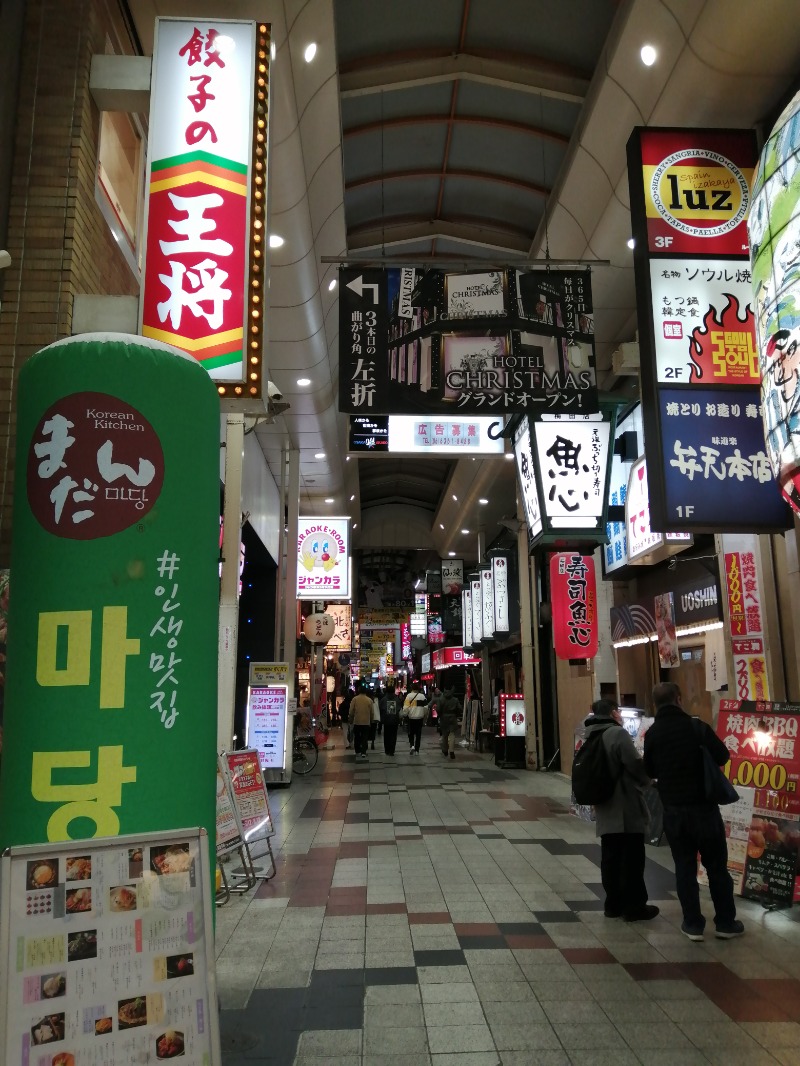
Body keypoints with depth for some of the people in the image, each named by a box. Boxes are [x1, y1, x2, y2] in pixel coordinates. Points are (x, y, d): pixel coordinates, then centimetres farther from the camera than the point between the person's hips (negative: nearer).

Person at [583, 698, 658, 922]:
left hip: (605, 809, 8)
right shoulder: (618, 734, -15)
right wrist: (646, 781, 3)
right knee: (632, 859, 2)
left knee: (610, 858, 12)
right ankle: (634, 906, 8)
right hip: (627, 809, -8)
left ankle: (613, 903, 19)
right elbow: (635, 765, -16)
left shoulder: (592, 738, 13)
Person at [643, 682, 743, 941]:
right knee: (717, 866, 10)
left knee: (684, 867, 9)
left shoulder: (652, 734, -1)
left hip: (673, 809, 2)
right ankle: (726, 922, 18)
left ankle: (693, 923, 11)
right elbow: (723, 756, -7)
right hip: (703, 806, -2)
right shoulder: (697, 727, -12)